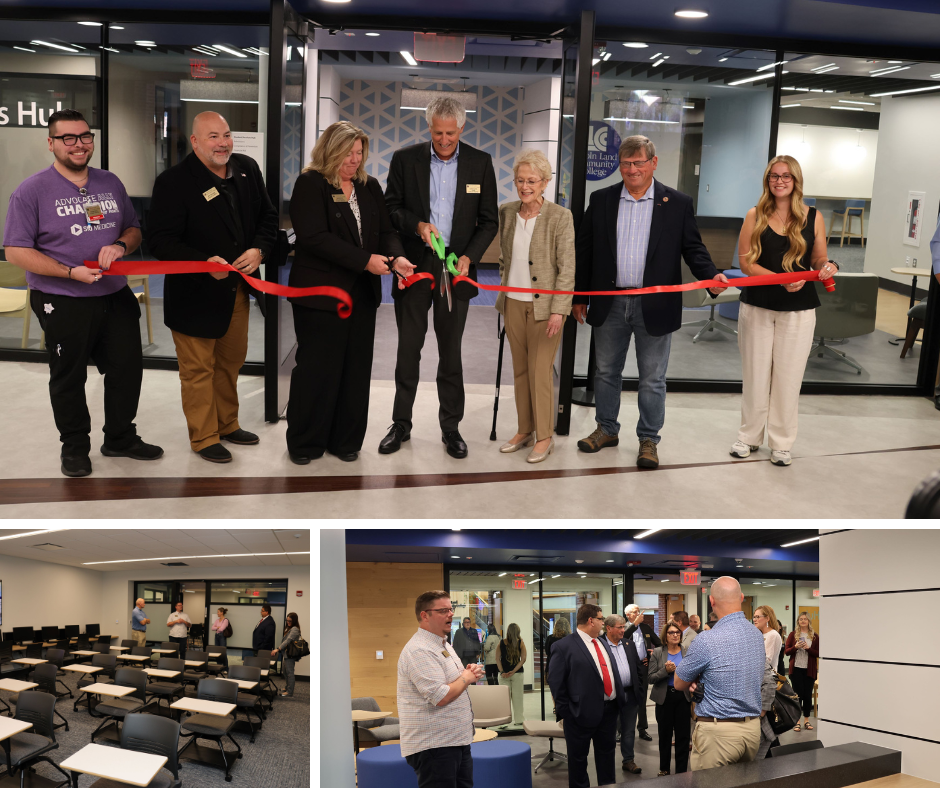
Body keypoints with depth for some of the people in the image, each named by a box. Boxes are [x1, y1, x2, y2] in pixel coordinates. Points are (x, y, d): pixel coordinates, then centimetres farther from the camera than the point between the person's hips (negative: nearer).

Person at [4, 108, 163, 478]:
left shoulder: (110, 183, 9)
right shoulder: (32, 191, -8)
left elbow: (134, 229, 16)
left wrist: (120, 245, -9)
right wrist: (72, 273, -20)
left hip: (116, 297, 5)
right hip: (63, 304, -4)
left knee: (127, 368, 11)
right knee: (68, 378, 9)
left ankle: (120, 437, 31)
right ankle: (74, 447, 27)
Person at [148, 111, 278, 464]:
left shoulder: (247, 168, 2)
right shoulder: (173, 181, -17)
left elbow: (268, 216, 9)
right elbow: (161, 240, -20)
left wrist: (258, 250, -10)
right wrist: (204, 263, -32)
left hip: (238, 288, 7)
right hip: (195, 294, -6)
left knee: (231, 361, 21)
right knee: (198, 369, 5)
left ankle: (227, 424, 39)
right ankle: (204, 437, 21)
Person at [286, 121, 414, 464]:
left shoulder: (370, 187, 13)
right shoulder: (310, 184, -7)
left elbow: (386, 231, 10)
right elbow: (314, 237, -17)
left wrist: (397, 257, -13)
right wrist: (365, 260, -20)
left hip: (362, 292, 6)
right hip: (320, 292, -6)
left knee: (356, 368, 8)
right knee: (318, 368, 0)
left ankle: (345, 441, 19)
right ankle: (305, 443, 14)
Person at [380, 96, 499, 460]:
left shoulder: (480, 163, 2)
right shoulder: (405, 159, 1)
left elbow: (489, 221, 4)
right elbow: (390, 208, 4)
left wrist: (469, 257, -10)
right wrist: (416, 225, -15)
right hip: (414, 267, 0)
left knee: (451, 353, 7)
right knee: (408, 349, 6)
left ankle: (451, 427, 18)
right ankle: (401, 424, 19)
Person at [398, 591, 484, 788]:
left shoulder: (443, 644, 13)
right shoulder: (420, 650, -20)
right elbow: (441, 697, -26)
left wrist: (470, 672, 6)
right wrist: (466, 678, -10)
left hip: (457, 741, 10)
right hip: (433, 747, -10)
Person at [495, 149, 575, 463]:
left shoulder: (560, 217, -9)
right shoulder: (506, 213, 6)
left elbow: (567, 268, -11)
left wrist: (559, 309, -16)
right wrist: (502, 290, 14)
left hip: (543, 305, -5)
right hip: (513, 303, 5)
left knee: (540, 372, -1)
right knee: (520, 370, 12)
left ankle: (544, 437, 11)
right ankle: (524, 430, 24)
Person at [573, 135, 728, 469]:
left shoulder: (678, 203, 0)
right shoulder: (601, 200, 5)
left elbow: (693, 248, 0)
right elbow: (585, 250, 8)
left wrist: (712, 275, -19)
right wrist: (579, 296, 7)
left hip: (654, 306, -2)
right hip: (610, 304, 2)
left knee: (652, 379, 5)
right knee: (606, 371, 14)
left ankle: (649, 440, 17)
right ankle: (606, 429, 30)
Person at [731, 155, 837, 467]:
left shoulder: (813, 218, 3)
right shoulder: (755, 216, 1)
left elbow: (819, 261, 9)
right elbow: (745, 262, -6)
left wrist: (829, 267, -16)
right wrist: (781, 279, -20)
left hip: (798, 310, 0)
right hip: (757, 307, 0)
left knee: (788, 377, 4)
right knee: (755, 375, 7)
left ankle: (781, 442, 16)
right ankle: (750, 436, 22)